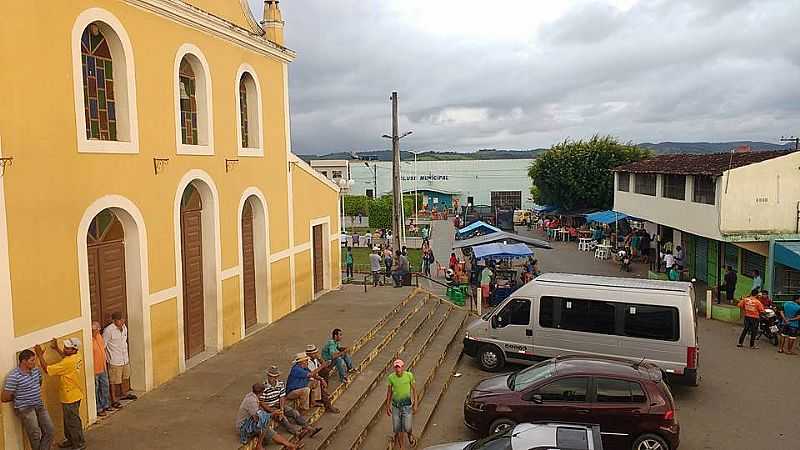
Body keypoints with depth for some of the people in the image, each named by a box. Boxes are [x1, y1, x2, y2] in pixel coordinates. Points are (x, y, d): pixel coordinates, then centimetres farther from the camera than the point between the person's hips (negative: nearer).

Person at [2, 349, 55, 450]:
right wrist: (19, 397, 1)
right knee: (35, 434, -8)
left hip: (39, 405, 7)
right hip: (24, 408, -7)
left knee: (50, 431, 2)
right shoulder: (14, 376, -18)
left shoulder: (36, 370, 3)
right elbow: (5, 398, -14)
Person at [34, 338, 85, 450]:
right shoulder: (77, 358, -2)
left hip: (70, 397, -9)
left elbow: (47, 369, -24)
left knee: (73, 421, 7)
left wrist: (40, 355, -20)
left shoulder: (67, 363, -29)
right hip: (75, 394, 9)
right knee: (69, 420, 24)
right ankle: (71, 440, 39)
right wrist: (56, 348, 18)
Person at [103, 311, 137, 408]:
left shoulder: (124, 327, 2)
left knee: (122, 378, 23)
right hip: (114, 361, -7)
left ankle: (122, 394, 41)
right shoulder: (108, 330, -21)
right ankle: (114, 400, 14)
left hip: (125, 359, 7)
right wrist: (109, 358, -13)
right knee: (114, 381, 3)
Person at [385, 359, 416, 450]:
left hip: (407, 405, -2)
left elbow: (414, 389, -2)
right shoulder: (391, 377, -10)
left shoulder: (409, 375, -14)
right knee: (397, 429, 5)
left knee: (406, 428, 2)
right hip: (395, 405, 2)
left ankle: (410, 435, 39)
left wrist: (415, 404, -3)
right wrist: (387, 406, 6)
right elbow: (389, 391, 3)